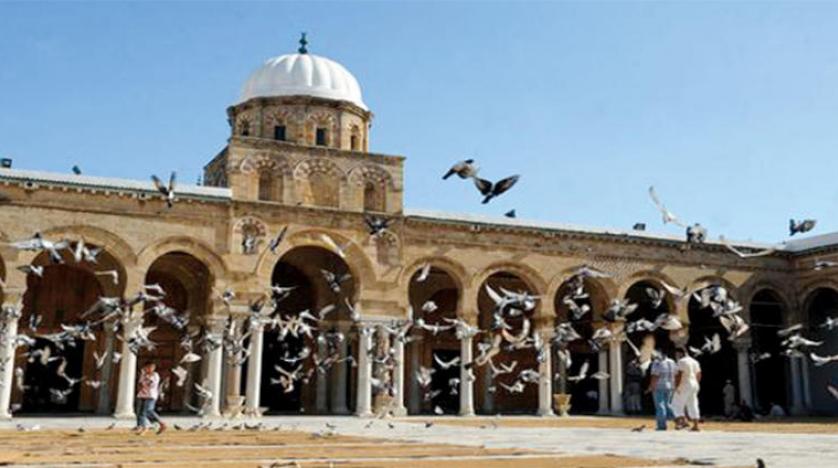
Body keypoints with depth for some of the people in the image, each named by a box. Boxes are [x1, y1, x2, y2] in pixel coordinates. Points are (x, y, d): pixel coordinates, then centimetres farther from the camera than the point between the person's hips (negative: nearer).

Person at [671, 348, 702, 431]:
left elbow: (679, 375, -18)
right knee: (692, 405, 7)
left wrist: (677, 387, -18)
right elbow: (699, 375, 18)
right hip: (694, 385, 9)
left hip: (684, 386, -8)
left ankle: (683, 421, -13)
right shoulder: (694, 361, 17)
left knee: (676, 404, -2)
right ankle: (695, 425, 3)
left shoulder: (682, 361, -10)